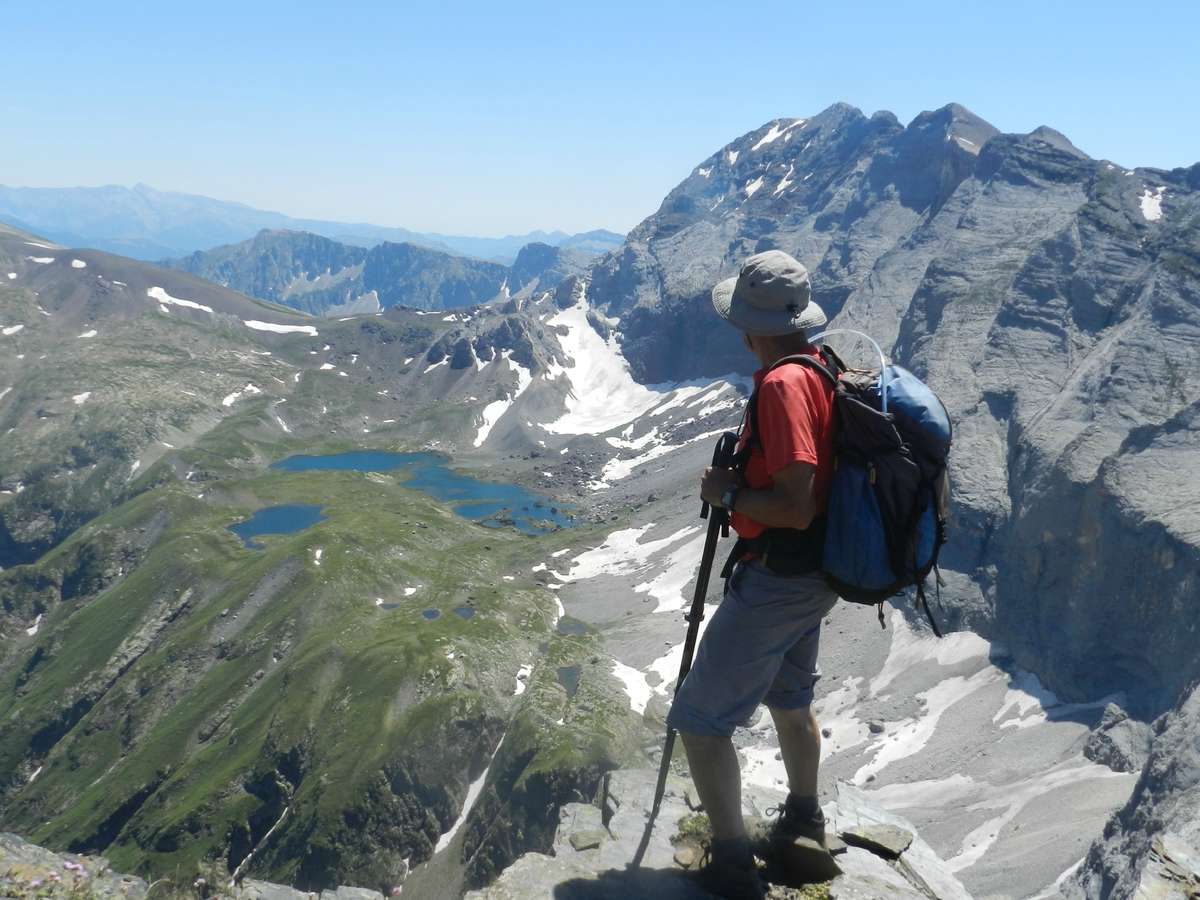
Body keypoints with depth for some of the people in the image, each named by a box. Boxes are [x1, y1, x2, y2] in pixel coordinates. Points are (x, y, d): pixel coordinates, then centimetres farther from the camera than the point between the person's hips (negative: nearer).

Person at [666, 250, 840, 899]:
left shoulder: (783, 385, -24)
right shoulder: (827, 369, 4)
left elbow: (794, 506, -28)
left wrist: (727, 491, -15)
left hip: (775, 579, -10)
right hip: (815, 574, 10)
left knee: (700, 721, 0)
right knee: (790, 699, 28)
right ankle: (803, 822, 47)